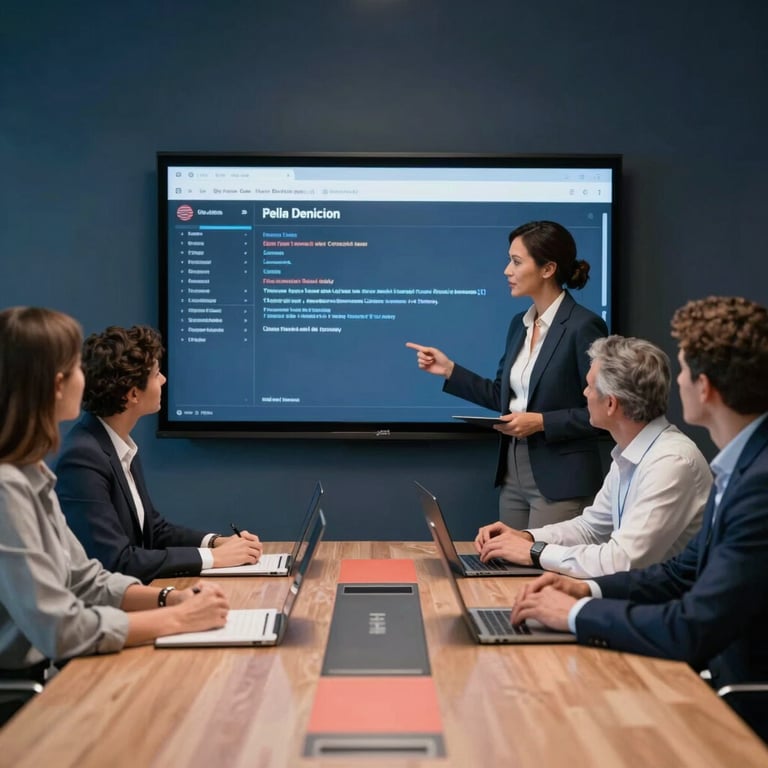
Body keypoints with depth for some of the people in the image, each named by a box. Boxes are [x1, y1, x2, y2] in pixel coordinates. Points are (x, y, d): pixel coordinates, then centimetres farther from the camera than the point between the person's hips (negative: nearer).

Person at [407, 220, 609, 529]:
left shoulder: (583, 326, -14)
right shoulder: (519, 324, 10)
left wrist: (541, 422, -20)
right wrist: (449, 370, 7)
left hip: (561, 479, -7)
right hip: (513, 471, 8)